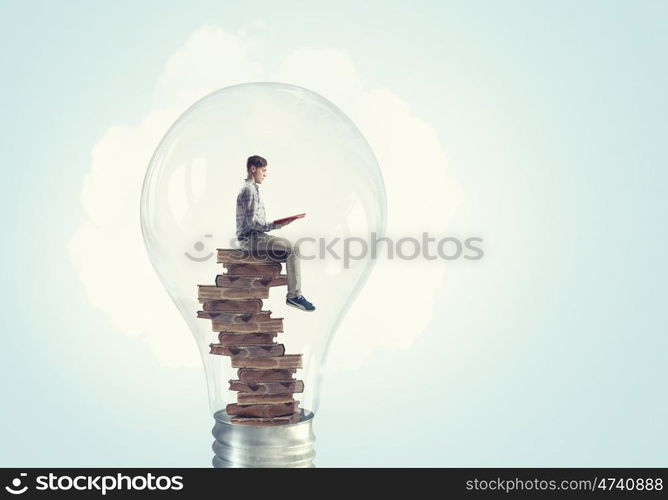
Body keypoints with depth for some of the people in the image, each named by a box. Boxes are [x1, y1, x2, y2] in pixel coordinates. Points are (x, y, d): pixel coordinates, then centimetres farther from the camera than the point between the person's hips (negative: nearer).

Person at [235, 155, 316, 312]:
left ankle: (294, 294, 3)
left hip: (255, 236, 11)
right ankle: (294, 296, -18)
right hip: (250, 238, -11)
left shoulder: (252, 188, 20)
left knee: (293, 248, 7)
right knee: (291, 249, -20)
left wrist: (275, 224, 15)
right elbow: (252, 222, -21)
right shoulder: (249, 190, -13)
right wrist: (275, 225, -21)